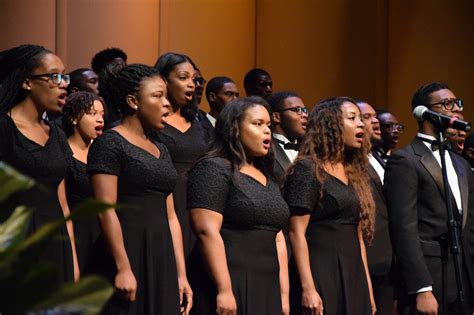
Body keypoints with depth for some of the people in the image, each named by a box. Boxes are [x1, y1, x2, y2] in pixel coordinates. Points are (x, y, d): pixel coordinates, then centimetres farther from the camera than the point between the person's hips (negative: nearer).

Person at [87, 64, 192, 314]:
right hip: (126, 254, -7)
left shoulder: (160, 151, 17)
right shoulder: (110, 144, -6)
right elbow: (106, 209, -14)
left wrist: (181, 274, 9)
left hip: (162, 260, 7)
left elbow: (170, 216, 15)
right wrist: (123, 269, -20)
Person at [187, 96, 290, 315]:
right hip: (230, 286, -7)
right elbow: (207, 231, -15)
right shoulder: (213, 169, -6)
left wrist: (283, 294, 11)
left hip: (266, 289, 8)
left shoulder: (268, 180, 19)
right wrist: (224, 290, -22)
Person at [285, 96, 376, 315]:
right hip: (320, 273, -7)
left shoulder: (354, 174, 17)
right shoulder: (307, 169, -5)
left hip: (353, 276, 7)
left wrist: (367, 287, 12)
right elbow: (296, 232, -12)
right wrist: (308, 289, -19)